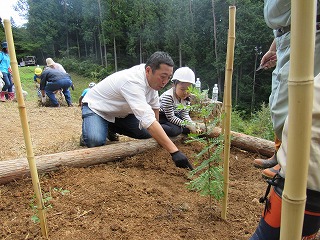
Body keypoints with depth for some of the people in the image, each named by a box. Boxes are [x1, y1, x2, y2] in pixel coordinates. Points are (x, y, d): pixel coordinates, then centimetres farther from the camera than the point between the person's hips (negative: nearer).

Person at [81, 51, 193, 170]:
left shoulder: (152, 77, -13)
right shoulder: (133, 82, -40)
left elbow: (154, 104, 3)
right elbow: (148, 120, -49)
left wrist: (158, 132, 4)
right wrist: (175, 152, -53)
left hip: (121, 112, 8)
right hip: (95, 107, -7)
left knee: (149, 133, -2)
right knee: (95, 141, -33)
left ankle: (111, 128, 19)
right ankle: (87, 133, 5)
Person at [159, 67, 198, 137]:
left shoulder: (186, 98, -5)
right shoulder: (168, 97, -29)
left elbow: (185, 115, -2)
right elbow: (171, 117, -26)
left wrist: (192, 125, -21)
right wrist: (187, 125, -30)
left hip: (175, 116, 8)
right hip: (161, 117, -8)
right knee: (175, 130, -31)